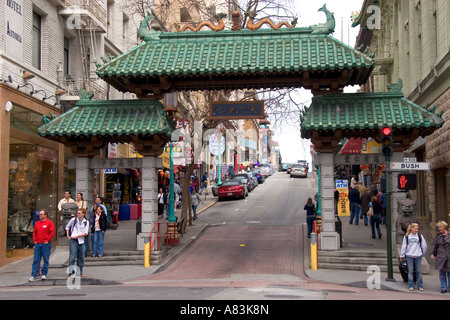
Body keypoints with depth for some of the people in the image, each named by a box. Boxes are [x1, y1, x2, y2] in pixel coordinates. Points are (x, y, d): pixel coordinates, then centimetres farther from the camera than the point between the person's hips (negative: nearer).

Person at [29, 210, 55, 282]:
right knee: (36, 260, 1)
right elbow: (34, 232, 17)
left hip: (45, 244, -5)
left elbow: (52, 232, -8)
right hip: (37, 244, 5)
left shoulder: (49, 222, -3)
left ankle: (44, 274, 11)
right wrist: (35, 241, 6)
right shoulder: (37, 223, 13)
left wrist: (47, 241, -10)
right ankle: (34, 275, 2)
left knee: (46, 260, 2)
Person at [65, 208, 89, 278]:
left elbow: (86, 233, -2)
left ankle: (79, 273, 19)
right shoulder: (73, 220, 0)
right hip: (73, 240, -2)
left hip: (81, 241, 3)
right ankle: (71, 272, -5)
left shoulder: (86, 222, 3)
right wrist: (68, 235, 7)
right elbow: (67, 227, 15)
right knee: (72, 257, -8)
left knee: (81, 257, 8)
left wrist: (77, 236, -12)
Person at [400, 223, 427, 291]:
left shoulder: (420, 236, 2)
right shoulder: (407, 236, 3)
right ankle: (411, 286, 10)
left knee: (419, 271, 4)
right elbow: (404, 246, 7)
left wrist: (423, 253, 12)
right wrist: (402, 255, 8)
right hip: (409, 256, 0)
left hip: (418, 256, 0)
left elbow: (424, 245, 8)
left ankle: (420, 286, 11)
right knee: (410, 271, 4)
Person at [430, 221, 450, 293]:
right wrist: (433, 253, 2)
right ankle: (443, 288, 13)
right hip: (440, 257, 2)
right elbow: (434, 244, 8)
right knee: (442, 273, 6)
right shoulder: (438, 235, 6)